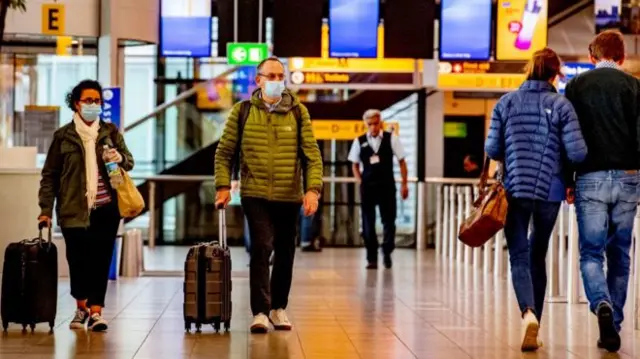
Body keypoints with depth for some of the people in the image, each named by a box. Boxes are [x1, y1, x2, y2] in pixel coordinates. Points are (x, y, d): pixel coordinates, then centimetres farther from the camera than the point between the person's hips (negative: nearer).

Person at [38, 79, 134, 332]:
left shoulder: (110, 132, 10)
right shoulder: (63, 136, 4)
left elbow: (129, 162, 11)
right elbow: (49, 175, 5)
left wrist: (120, 158, -13)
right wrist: (46, 209, -2)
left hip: (106, 208, 1)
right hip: (73, 209, -1)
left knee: (101, 260, -2)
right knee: (77, 260, 3)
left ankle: (96, 311, 2)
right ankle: (82, 307, 24)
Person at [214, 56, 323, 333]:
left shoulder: (298, 112, 2)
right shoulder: (242, 112, 1)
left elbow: (311, 154, 0)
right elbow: (224, 152, 5)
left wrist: (313, 189, -12)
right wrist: (223, 186, -5)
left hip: (289, 196, 2)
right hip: (255, 194, -2)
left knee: (285, 253, 11)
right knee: (261, 248, -13)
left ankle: (278, 307, 27)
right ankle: (260, 311, -8)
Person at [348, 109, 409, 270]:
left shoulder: (391, 139, -2)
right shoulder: (359, 142, 2)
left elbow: (401, 161, 2)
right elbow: (355, 164, 12)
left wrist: (404, 184, 0)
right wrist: (360, 182, 1)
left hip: (387, 185, -1)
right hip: (367, 187, 1)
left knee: (389, 221, 1)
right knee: (368, 223, 2)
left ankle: (387, 253, 16)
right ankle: (372, 258, 9)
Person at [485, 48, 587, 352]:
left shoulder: (506, 102, 0)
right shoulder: (561, 105, -4)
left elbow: (491, 149, 0)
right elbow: (577, 153, -11)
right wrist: (560, 159, 11)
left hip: (515, 190, 0)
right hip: (549, 191, 0)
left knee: (519, 259, 1)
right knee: (538, 257, 15)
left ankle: (528, 313, -25)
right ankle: (533, 324, 18)